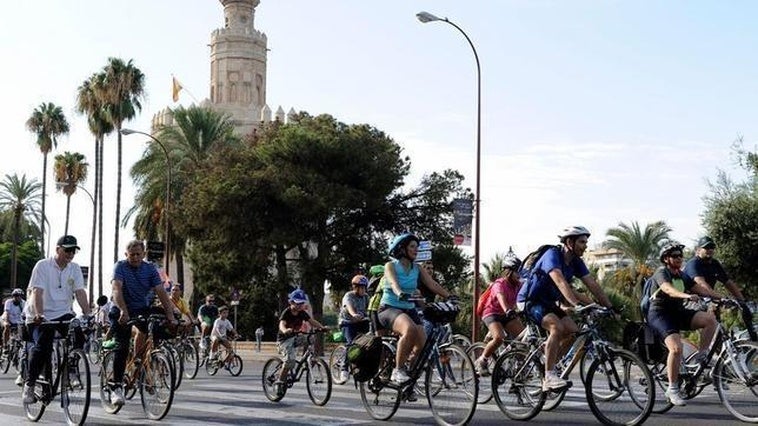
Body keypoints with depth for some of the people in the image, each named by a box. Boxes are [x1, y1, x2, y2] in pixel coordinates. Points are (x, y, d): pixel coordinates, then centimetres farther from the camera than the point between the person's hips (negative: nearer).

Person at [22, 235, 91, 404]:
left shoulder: (75, 269, 5)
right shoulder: (43, 266, -8)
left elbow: (80, 293, -4)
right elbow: (37, 292, -18)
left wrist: (87, 315, -19)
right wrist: (38, 314, -33)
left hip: (63, 314, 4)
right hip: (41, 317, -4)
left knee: (79, 336, -20)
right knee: (42, 348, -19)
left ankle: (72, 371, 3)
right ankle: (29, 385, -3)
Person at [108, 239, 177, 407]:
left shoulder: (150, 269, -3)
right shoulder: (120, 267, -12)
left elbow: (161, 292, -11)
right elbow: (116, 289, -27)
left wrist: (170, 316, -24)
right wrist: (123, 311, -44)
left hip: (142, 309, 4)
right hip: (122, 312, -4)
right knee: (122, 346, -15)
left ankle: (138, 359, -1)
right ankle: (117, 387, -11)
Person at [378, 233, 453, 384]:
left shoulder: (417, 269, 11)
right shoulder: (390, 266, -3)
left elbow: (432, 284, -1)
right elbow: (393, 283, -23)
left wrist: (449, 297, -18)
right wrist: (401, 294, -45)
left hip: (409, 309, 5)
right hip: (389, 308, -5)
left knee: (423, 346, -16)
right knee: (409, 329, -37)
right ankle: (398, 370, -24)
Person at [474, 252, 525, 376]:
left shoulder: (518, 285, -1)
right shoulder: (500, 284, -23)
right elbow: (501, 298, -42)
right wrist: (508, 311, -60)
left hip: (506, 314, 7)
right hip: (491, 313, -7)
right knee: (499, 338, -31)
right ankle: (481, 361, -11)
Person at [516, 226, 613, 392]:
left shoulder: (576, 262, 1)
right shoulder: (552, 255, -24)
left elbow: (593, 285, -1)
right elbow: (560, 282, -39)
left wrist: (610, 308, -9)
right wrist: (576, 305, -50)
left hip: (547, 302, 8)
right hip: (529, 301, -8)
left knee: (573, 331, -9)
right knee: (557, 327, -29)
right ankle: (549, 377, -31)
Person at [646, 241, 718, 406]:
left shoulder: (682, 275, 15)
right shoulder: (661, 272, -9)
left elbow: (700, 288, 6)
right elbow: (668, 289, -30)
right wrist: (686, 295, -48)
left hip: (678, 313, 7)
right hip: (660, 314, -7)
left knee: (710, 318, -17)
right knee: (676, 347, -28)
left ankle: (701, 357, -5)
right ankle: (672, 389, -17)